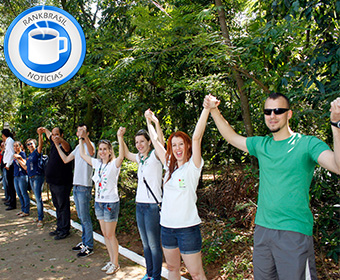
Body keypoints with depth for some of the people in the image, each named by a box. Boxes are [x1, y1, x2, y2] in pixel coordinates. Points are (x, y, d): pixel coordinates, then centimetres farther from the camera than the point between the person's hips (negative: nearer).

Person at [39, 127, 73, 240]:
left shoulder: (63, 146, -16)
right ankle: (59, 228, 29)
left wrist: (60, 140, -63)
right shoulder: (54, 144, 10)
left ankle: (65, 230, 9)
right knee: (57, 207, 18)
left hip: (62, 183, -9)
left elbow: (67, 147, -43)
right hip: (52, 182, 9)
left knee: (63, 207, 0)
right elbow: (49, 134, 33)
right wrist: (44, 130, 46)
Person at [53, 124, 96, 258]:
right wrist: (57, 145, 19)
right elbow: (66, 159, 22)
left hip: (84, 187, -9)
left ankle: (89, 246, 6)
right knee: (81, 217, 16)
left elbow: (91, 152, -36)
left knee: (85, 218, -3)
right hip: (76, 186, 9)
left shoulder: (89, 144, -10)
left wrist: (85, 137, -50)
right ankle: (84, 242, 28)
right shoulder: (78, 147, 17)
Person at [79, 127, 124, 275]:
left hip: (111, 203, -7)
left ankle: (115, 263, 16)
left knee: (110, 235, 2)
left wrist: (120, 137, -42)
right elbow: (82, 154, 16)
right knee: (105, 234, 15)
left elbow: (121, 156, -33)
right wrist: (81, 138, 13)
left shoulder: (114, 164, -11)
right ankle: (111, 260, 28)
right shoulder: (97, 163, 7)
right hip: (98, 202, 7)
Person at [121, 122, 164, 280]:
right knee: (146, 244, 17)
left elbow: (161, 143, -28)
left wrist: (156, 123, -39)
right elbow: (126, 154, 29)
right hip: (140, 204, 8)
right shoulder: (140, 158, 12)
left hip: (152, 206, -7)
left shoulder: (154, 156, -8)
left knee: (154, 245, 2)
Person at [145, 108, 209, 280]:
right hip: (167, 227, 6)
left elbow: (196, 137, -19)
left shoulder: (193, 166, -6)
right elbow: (155, 140, 19)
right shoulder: (170, 166, 9)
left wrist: (206, 109, -25)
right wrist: (149, 120, 28)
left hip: (187, 227, -6)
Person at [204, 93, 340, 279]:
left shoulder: (307, 143, -8)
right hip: (262, 228, 6)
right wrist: (214, 111, 14)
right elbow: (231, 137, 22)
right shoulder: (261, 145, 9)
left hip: (294, 232, -5)